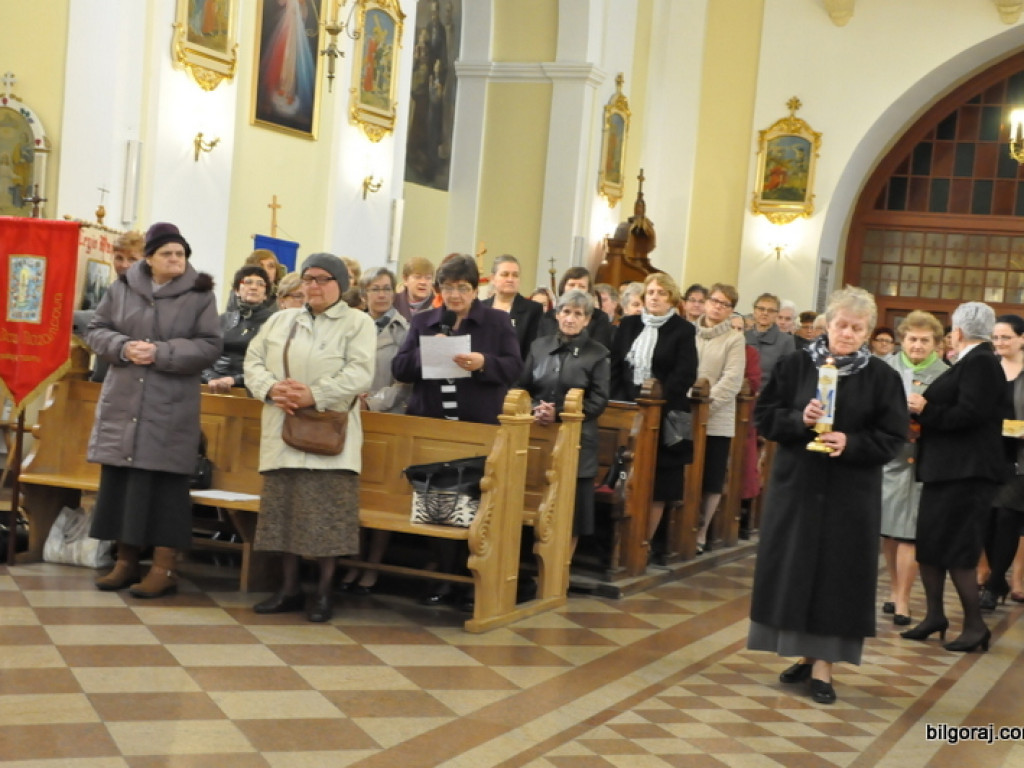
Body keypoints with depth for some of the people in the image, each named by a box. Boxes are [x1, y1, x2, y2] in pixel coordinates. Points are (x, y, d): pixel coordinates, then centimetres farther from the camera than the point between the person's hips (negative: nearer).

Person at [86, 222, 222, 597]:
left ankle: (165, 567, 2)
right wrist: (123, 348, -12)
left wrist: (161, 353, -18)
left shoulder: (199, 294, -2)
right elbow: (96, 330, 8)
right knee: (120, 479, 6)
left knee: (165, 482, -4)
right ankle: (126, 560, 17)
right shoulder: (122, 287, 6)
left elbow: (209, 346, -7)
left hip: (171, 405, -3)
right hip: (123, 400, 3)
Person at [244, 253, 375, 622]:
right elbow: (254, 360, 10)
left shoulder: (358, 323, 1)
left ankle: (324, 591, 6)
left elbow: (359, 374, -11)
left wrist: (314, 395, -20)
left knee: (326, 515, -4)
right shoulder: (280, 320, 16)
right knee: (283, 509, 7)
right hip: (283, 433, 5)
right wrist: (271, 388, -11)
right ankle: (289, 587, 17)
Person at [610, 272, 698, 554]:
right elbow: (615, 366, 9)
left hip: (665, 415, -3)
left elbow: (684, 375, -10)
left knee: (657, 483, 0)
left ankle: (643, 543, 5)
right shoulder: (629, 325, 12)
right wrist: (618, 402, -4)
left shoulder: (683, 330, -2)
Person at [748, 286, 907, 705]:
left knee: (838, 572, 0)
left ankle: (823, 663, 8)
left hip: (851, 494, -1)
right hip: (796, 485, 1)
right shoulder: (796, 365, 1)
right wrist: (799, 419, -18)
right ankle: (805, 653, 21)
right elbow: (764, 415, 1)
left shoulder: (882, 376, -1)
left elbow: (892, 436, -3)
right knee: (794, 568, 6)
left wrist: (850, 444, -19)